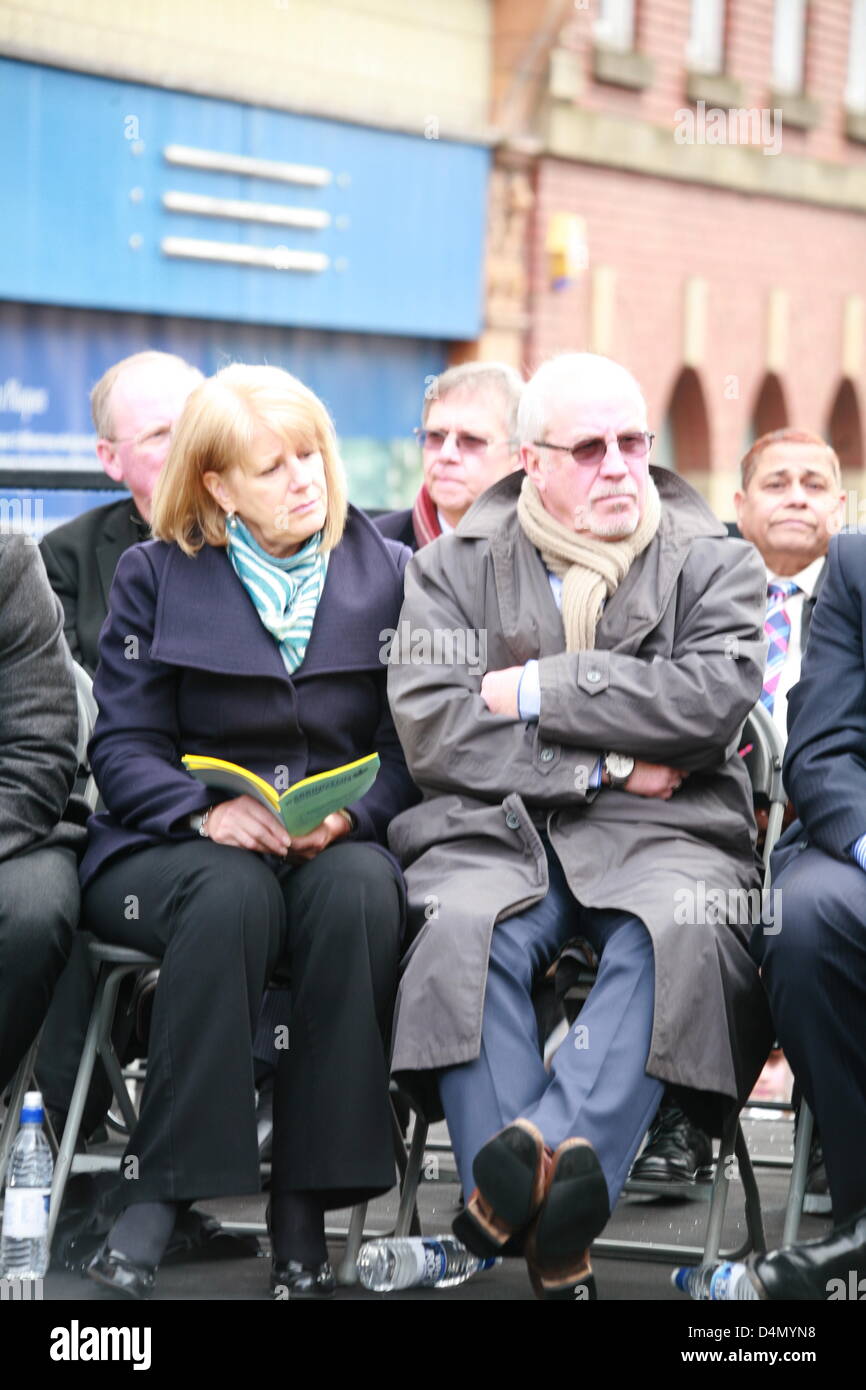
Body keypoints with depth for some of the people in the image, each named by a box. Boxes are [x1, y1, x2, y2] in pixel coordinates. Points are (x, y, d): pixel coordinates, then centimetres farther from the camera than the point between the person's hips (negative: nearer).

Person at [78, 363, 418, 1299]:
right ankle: (158, 1195, -34)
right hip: (172, 848, -1)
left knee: (360, 890, -34)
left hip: (336, 844, 1)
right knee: (233, 893, -36)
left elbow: (409, 746, 5)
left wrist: (348, 814, -16)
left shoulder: (386, 574, 10)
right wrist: (207, 810, -19)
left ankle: (306, 1207, -31)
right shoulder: (157, 575, 7)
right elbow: (123, 746, 0)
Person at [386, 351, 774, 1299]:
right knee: (465, 926, -34)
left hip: (658, 833, 0)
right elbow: (428, 730, -2)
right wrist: (603, 764, -7)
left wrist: (538, 690, -7)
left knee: (681, 930, -35)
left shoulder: (713, 564, 11)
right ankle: (543, 1231, -40)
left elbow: (714, 697, -8)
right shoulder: (455, 565, 12)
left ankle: (541, 1149, -44)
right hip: (500, 828, 0)